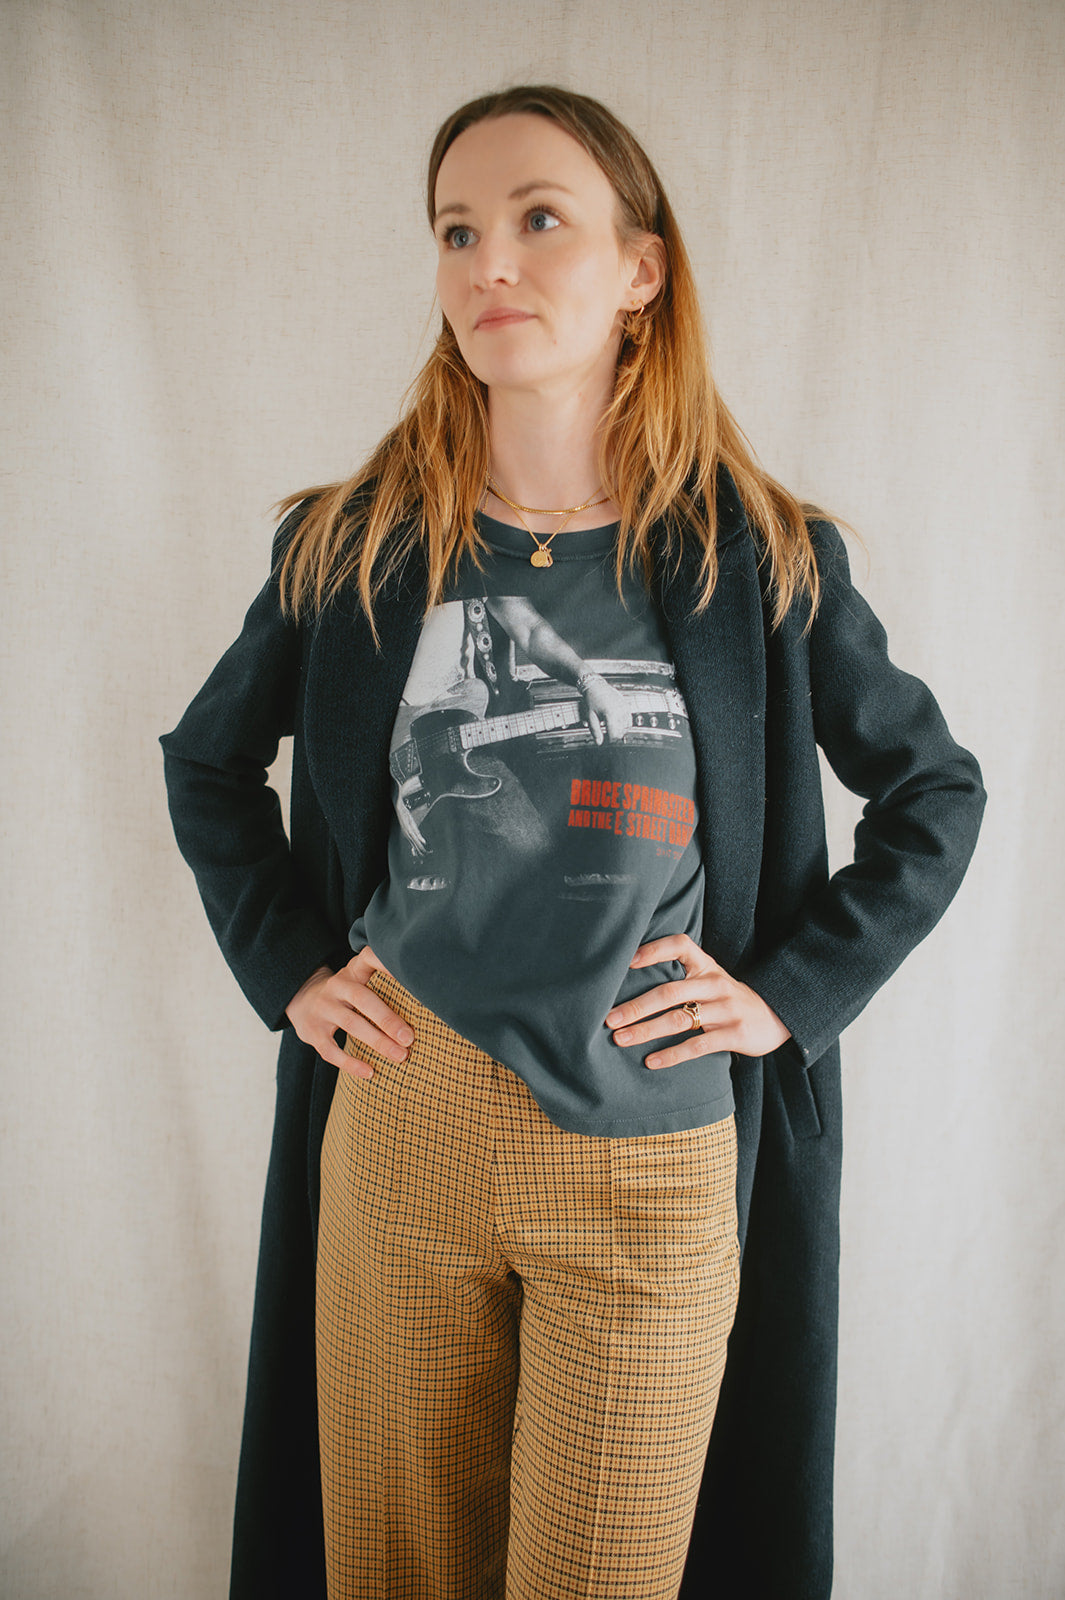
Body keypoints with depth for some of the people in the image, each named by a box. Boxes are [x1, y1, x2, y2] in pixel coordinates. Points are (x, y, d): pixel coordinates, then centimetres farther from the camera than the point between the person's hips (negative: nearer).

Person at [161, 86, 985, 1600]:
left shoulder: (761, 562, -3)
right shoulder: (354, 550, 1)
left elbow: (935, 788, 8)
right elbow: (207, 759, 15)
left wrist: (794, 989, -2)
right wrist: (287, 963, 4)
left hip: (652, 1166, -1)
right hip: (396, 1134, 2)